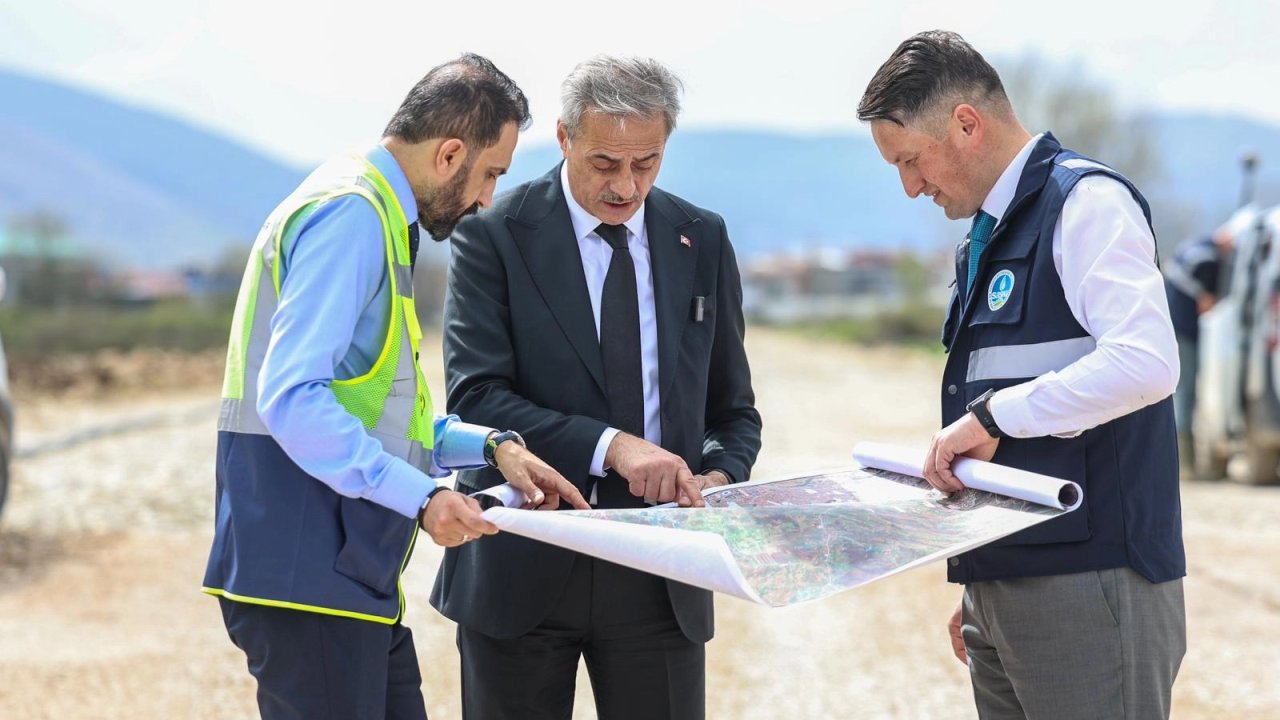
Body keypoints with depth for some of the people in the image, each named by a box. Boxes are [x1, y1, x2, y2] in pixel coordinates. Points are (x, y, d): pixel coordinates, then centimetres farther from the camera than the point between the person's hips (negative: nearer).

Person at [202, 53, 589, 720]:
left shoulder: (378, 217, 18)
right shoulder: (350, 214, -14)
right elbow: (291, 397, -24)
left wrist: (491, 446, 9)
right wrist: (419, 496, -23)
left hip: (351, 570, 10)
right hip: (308, 573, -10)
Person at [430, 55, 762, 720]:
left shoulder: (702, 240, 8)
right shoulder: (494, 236, -5)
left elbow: (733, 408, 14)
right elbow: (474, 396, -15)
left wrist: (720, 477, -8)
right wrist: (609, 445, -26)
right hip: (524, 566, -2)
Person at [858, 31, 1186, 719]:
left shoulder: (1087, 202, -9)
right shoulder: (985, 237, 18)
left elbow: (1146, 363, -24)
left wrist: (990, 415, -18)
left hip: (1088, 590, -9)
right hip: (1002, 594, 9)